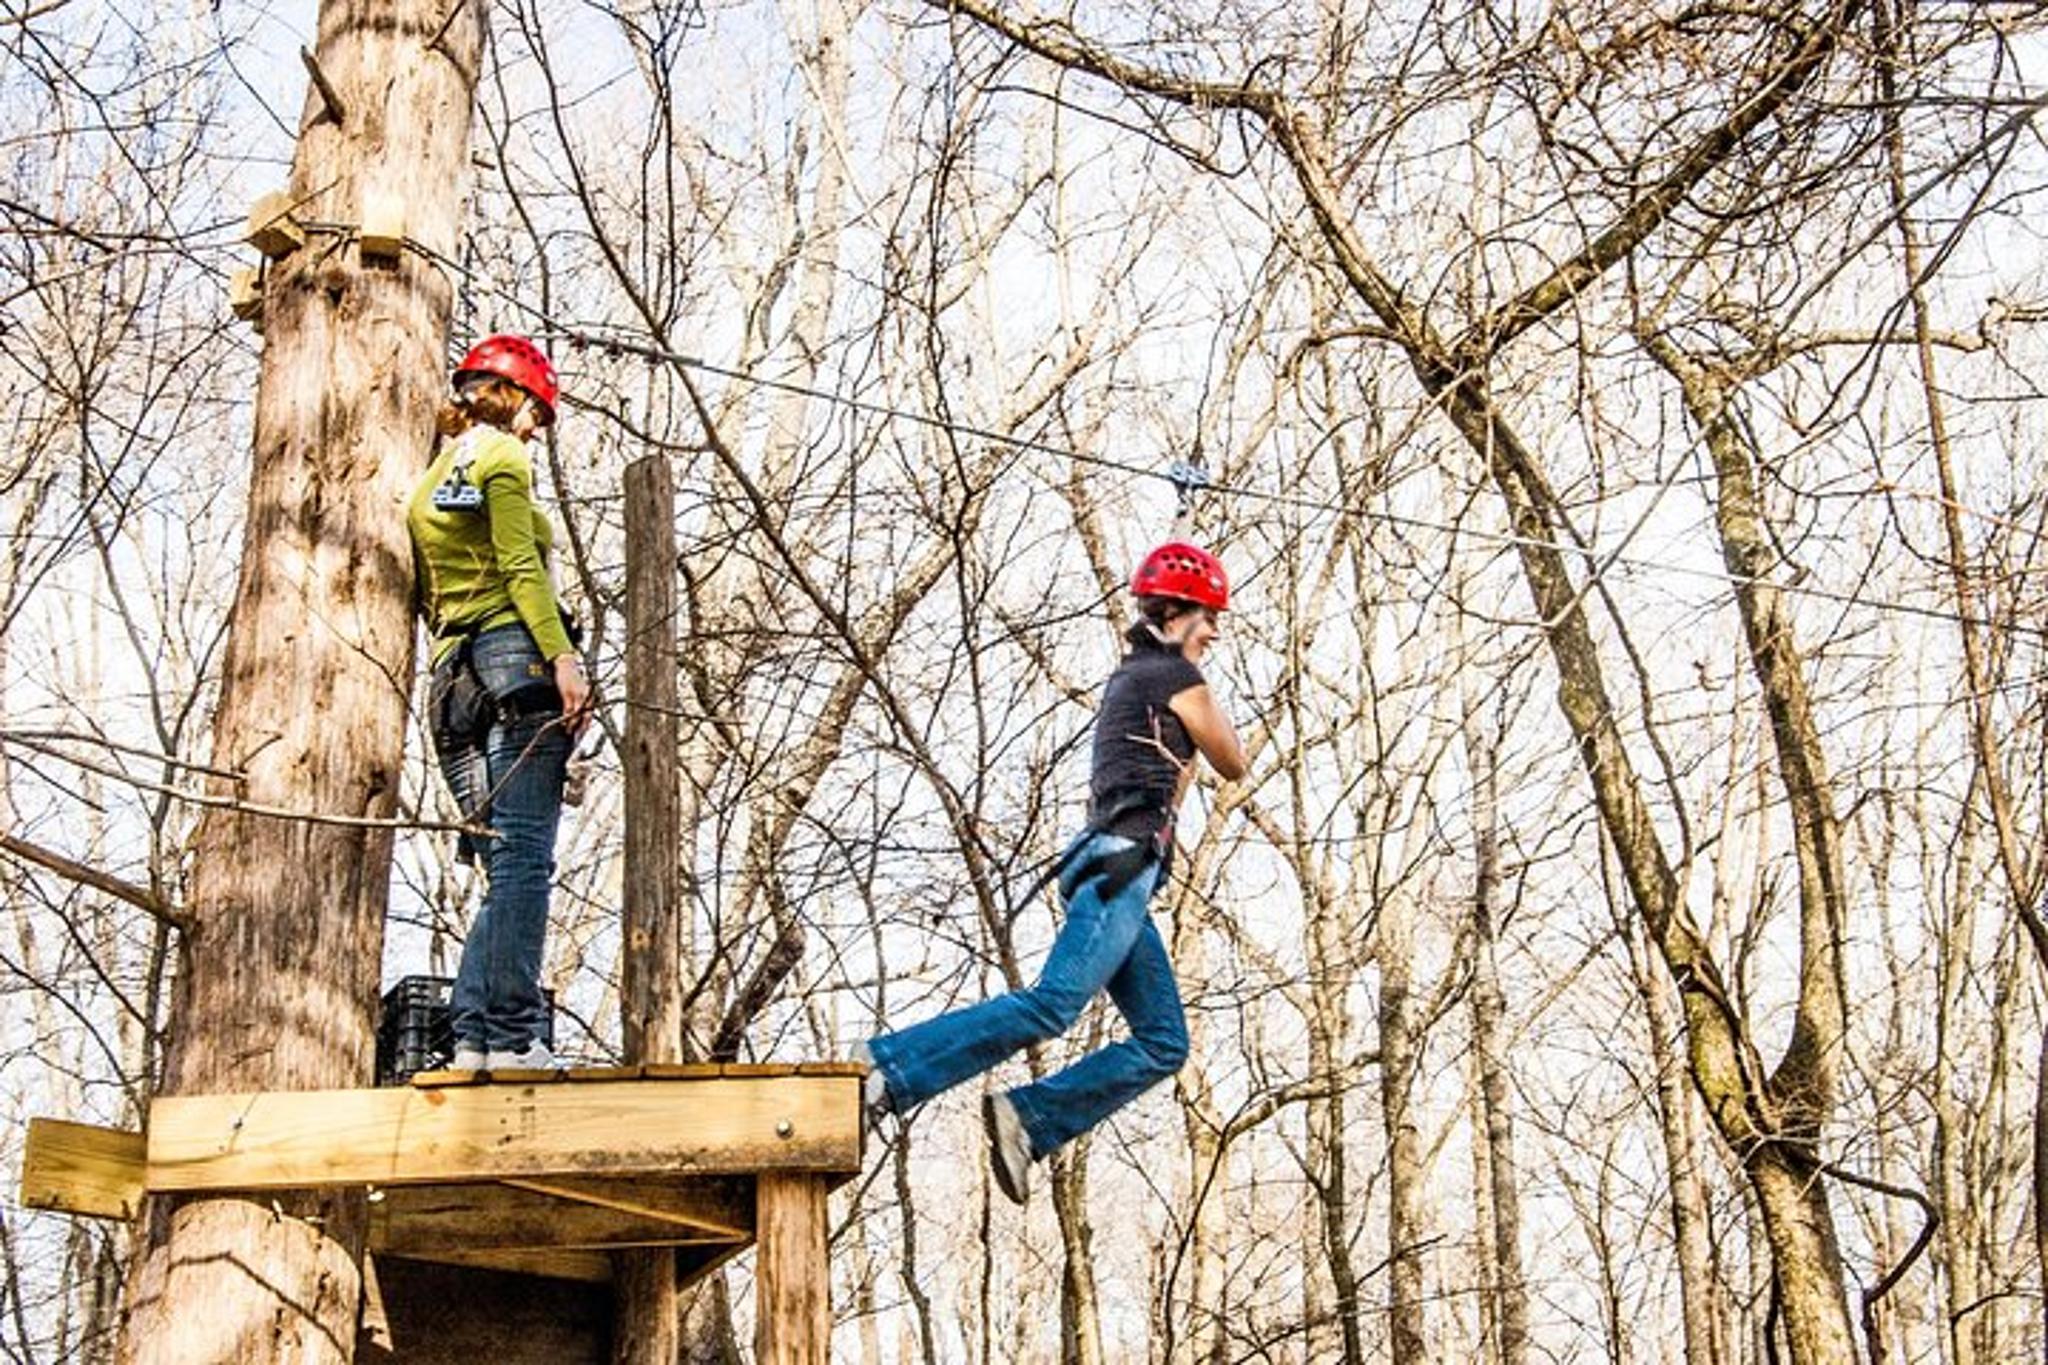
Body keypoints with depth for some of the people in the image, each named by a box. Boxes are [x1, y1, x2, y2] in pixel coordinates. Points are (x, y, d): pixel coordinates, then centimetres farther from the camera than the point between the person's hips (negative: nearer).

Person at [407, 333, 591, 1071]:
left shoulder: (425, 489, 28)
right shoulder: (500, 457, 4)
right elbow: (519, 567, -9)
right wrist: (563, 657, -17)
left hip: (453, 677, 8)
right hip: (514, 656, -8)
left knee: (508, 868, 5)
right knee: (523, 857, -15)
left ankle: (472, 1036, -7)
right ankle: (513, 1037, -23)